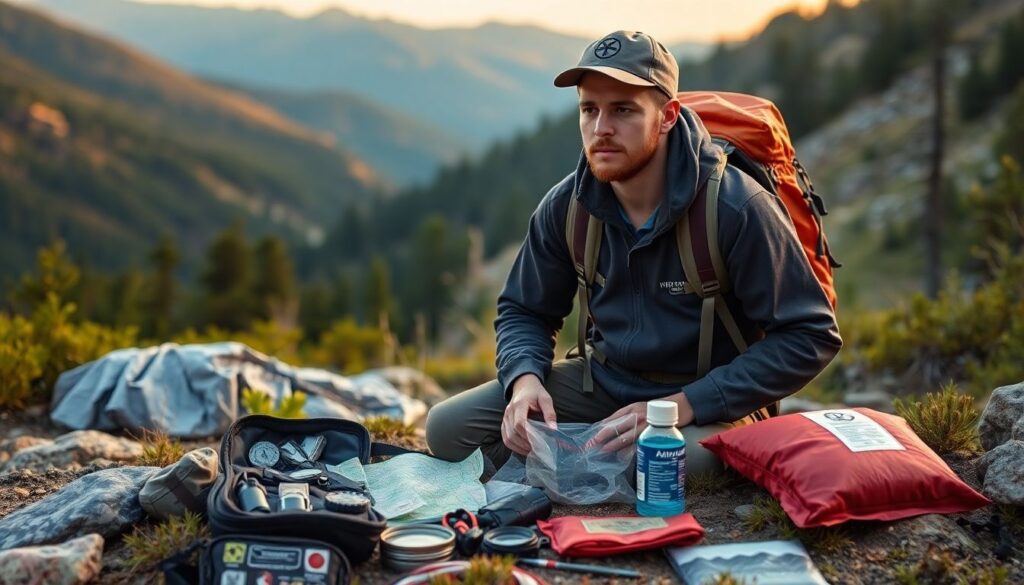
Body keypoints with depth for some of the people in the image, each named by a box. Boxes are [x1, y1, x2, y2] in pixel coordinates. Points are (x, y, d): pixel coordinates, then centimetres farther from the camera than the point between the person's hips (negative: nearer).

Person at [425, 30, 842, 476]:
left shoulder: (736, 208, -21)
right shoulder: (565, 206, -6)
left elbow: (811, 336, -18)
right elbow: (523, 312, 9)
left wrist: (683, 406, -24)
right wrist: (525, 379, -16)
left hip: (708, 404, -4)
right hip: (604, 382, 5)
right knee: (448, 428, -10)